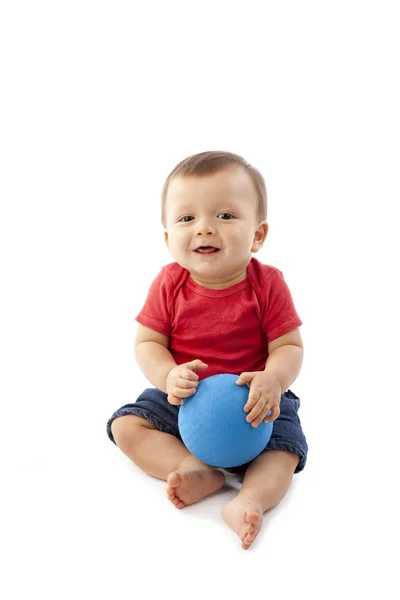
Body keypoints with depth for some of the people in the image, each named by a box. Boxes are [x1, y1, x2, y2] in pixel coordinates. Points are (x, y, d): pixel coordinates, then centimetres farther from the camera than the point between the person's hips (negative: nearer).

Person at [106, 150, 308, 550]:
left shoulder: (267, 284, -14)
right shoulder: (170, 284, -9)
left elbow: (289, 346, -11)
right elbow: (147, 342, -6)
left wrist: (273, 380, -34)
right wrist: (168, 376, -28)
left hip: (251, 401, -1)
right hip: (182, 398, 2)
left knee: (284, 448, -22)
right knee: (125, 425, -13)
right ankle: (197, 471, -25)